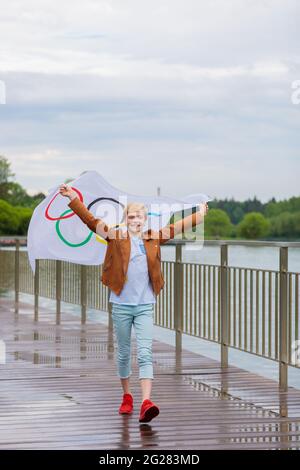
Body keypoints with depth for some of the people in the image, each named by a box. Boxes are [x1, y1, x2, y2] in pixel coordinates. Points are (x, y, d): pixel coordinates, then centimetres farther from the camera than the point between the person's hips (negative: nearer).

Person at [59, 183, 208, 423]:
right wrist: (73, 198, -15)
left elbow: (176, 228, 19)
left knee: (145, 353, -11)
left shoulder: (153, 239, 6)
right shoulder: (116, 237, -1)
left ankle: (146, 402, -21)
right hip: (121, 305, -1)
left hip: (145, 305, 1)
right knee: (124, 353, 11)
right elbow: (91, 220, -7)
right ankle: (127, 396, 28)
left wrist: (199, 215, 28)